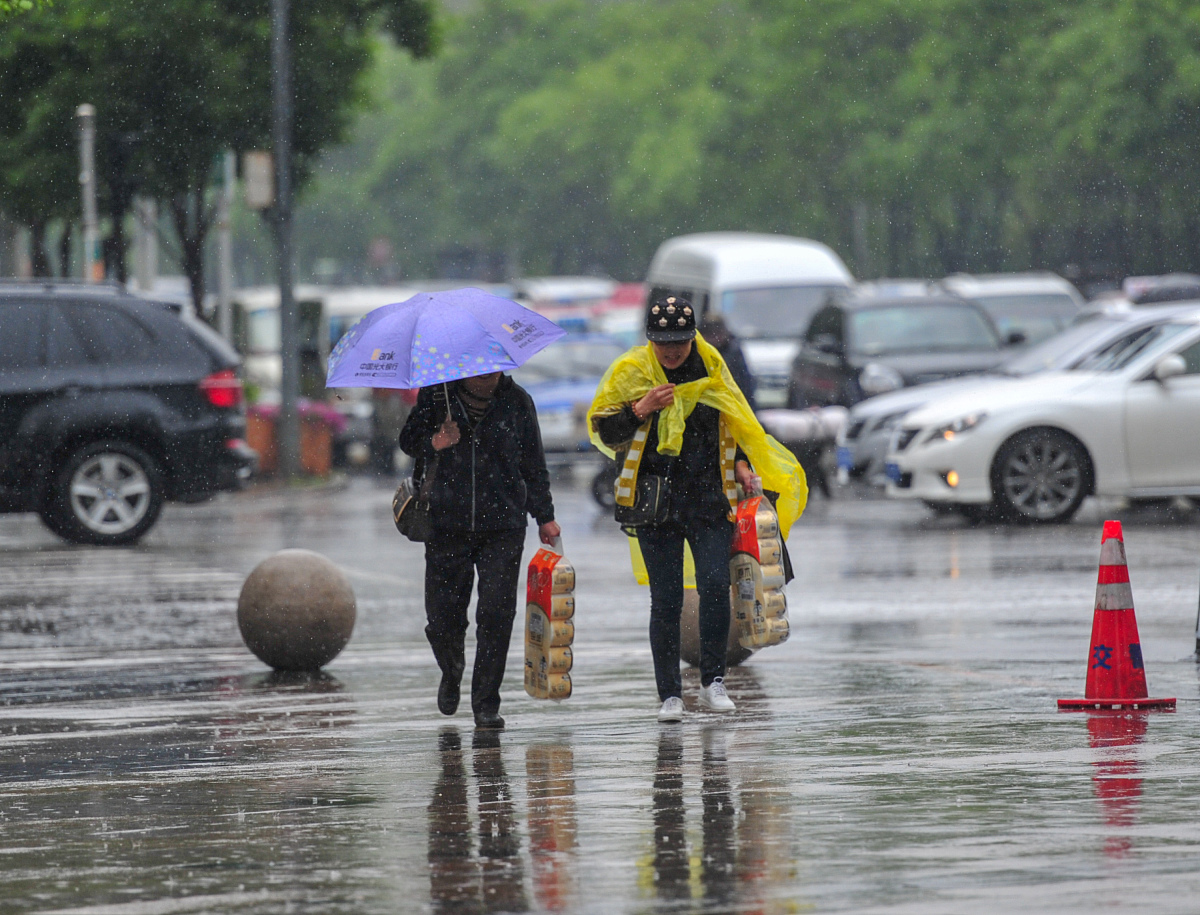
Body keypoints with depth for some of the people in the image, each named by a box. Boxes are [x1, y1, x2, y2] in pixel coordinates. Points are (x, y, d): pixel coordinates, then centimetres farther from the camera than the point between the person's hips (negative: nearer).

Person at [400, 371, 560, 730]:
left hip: (502, 528, 0)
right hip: (447, 524, 0)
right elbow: (408, 440, 9)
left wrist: (544, 517, 15)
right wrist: (433, 443, -14)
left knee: (496, 615, -9)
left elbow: (533, 464, 13)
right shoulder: (437, 394, 1)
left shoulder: (516, 401, 4)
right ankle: (452, 672, 34)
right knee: (442, 619, 1)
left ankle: (486, 703, 0)